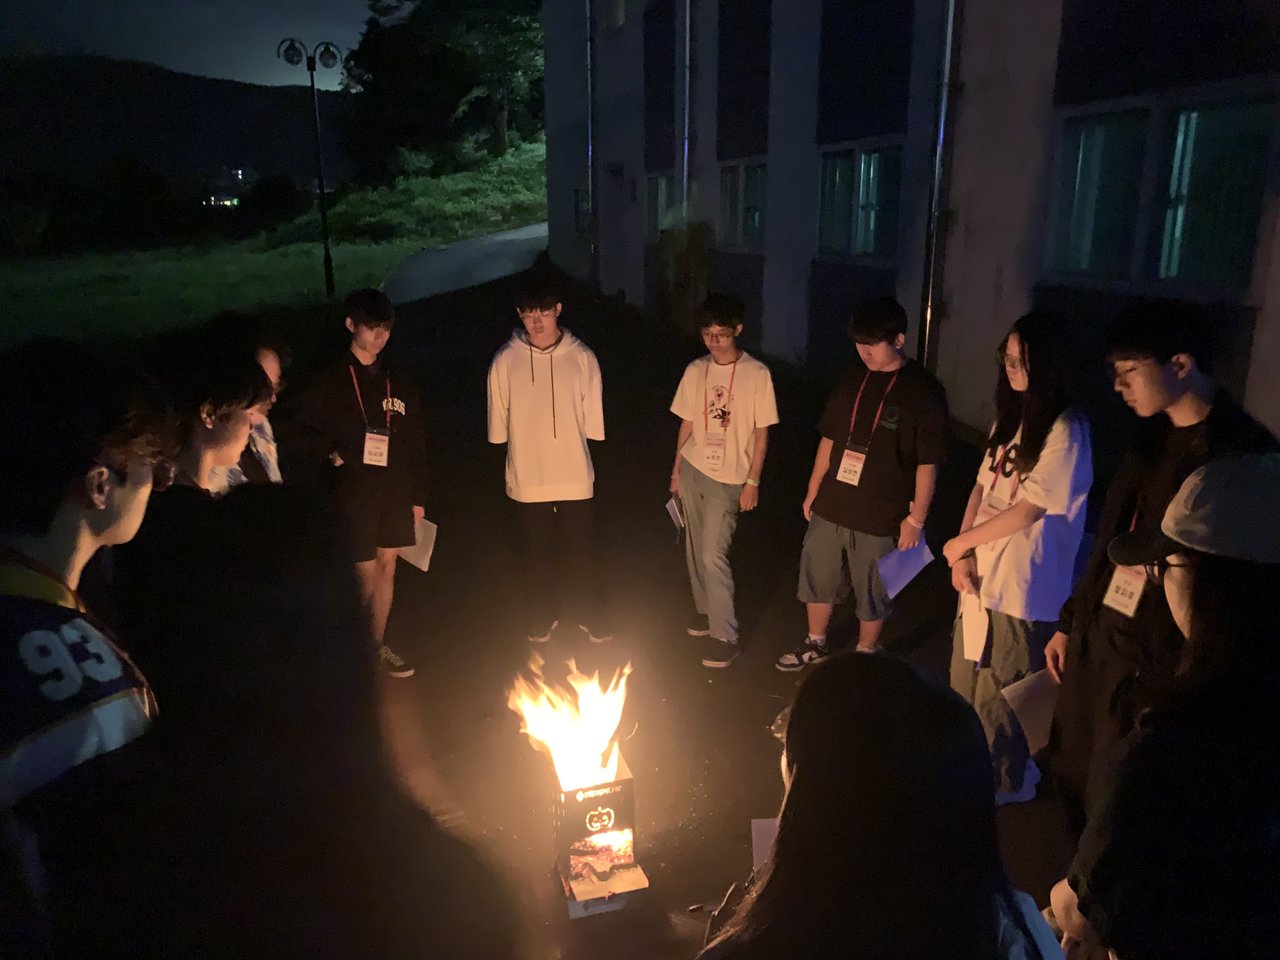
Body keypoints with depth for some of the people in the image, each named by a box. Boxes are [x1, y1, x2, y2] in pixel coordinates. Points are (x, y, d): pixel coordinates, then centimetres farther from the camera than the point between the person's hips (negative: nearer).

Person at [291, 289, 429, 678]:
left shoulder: (399, 382, 8)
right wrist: (331, 452, -13)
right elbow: (302, 426, 1)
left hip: (395, 492, 4)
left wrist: (418, 496, 7)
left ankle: (379, 645, 25)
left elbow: (416, 442, 9)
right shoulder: (331, 380, -3)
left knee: (387, 569, 11)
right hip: (353, 492, -4)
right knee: (366, 575, 0)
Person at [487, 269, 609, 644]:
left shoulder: (581, 357, -8)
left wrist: (566, 446, 3)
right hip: (527, 482, 0)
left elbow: (593, 422, 0)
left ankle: (592, 618, 36)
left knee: (582, 556, 13)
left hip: (575, 479, 0)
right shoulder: (505, 361, -8)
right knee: (537, 557, 17)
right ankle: (540, 620, 39)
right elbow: (498, 427, 1)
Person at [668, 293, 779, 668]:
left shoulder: (757, 374, -9)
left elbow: (760, 433, -6)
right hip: (692, 471, 5)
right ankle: (705, 610, 32)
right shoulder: (695, 370, 2)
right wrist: (677, 469, 11)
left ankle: (725, 636, 1)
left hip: (728, 479, -5)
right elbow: (687, 424, 10)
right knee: (695, 549, 13)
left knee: (713, 555, -10)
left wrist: (752, 481, -9)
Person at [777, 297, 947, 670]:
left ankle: (864, 656, 35)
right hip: (831, 506, 5)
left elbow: (928, 463, -12)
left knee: (872, 593, 12)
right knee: (817, 578, 18)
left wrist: (916, 519, -12)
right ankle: (815, 644, 40)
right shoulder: (853, 380, 3)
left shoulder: (923, 391, -13)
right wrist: (813, 492, 12)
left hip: (881, 516, -5)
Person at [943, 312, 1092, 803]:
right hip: (983, 572, 7)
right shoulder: (1010, 416, 6)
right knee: (966, 680, 21)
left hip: (1024, 584, -7)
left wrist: (960, 542, -9)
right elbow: (981, 489, 5)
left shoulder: (1065, 429, -18)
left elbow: (1026, 512, -20)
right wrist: (964, 555, -6)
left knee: (1000, 689, 11)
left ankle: (1006, 780, 34)